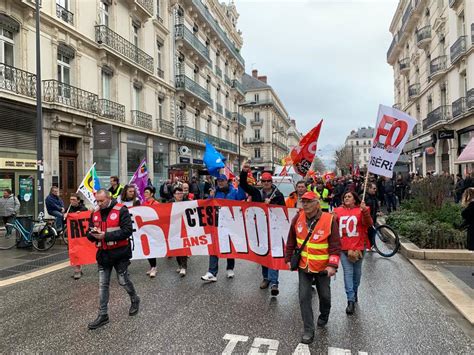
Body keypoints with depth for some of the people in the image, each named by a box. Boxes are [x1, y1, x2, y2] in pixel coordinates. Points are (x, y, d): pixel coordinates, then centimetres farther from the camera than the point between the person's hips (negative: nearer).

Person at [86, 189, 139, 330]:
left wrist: (106, 235, -23)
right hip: (103, 253, 5)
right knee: (103, 285, 8)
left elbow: (128, 230, -19)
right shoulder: (95, 214, 7)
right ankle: (103, 315, 19)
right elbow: (89, 235, 11)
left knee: (123, 281, 8)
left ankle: (135, 300, 35)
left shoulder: (121, 210, -12)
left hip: (120, 252, -5)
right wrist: (93, 234, -14)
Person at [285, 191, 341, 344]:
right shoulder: (298, 218, -8)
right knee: (304, 297, 2)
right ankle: (308, 330, 17)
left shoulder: (329, 220, -18)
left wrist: (332, 265, -20)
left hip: (322, 267, -2)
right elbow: (291, 241, 4)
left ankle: (324, 316, 49)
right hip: (303, 266, 2)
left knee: (324, 295, 18)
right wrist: (289, 258, 8)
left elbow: (335, 245, -15)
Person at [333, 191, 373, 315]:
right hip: (344, 247, 0)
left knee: (357, 272, 15)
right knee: (348, 273, -3)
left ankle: (354, 292, 38)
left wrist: (365, 211, -31)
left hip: (358, 246, 0)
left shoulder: (361, 210, -2)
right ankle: (351, 301, -1)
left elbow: (369, 223, -15)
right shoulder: (338, 211, 4)